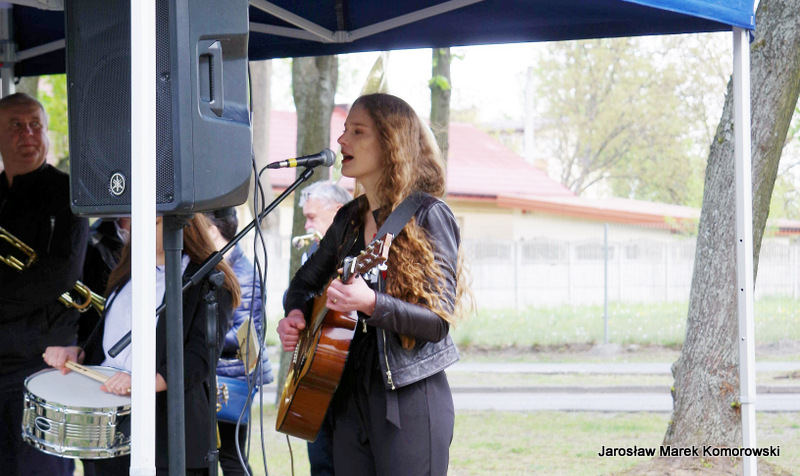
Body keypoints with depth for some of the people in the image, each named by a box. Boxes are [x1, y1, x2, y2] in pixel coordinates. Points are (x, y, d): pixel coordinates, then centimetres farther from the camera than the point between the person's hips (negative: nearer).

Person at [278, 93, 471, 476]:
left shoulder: (427, 215, -8)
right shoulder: (349, 219, 13)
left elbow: (440, 321, -14)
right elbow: (305, 282, 28)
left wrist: (371, 304, -28)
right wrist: (295, 315, 6)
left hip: (409, 400, -7)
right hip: (350, 398, 7)